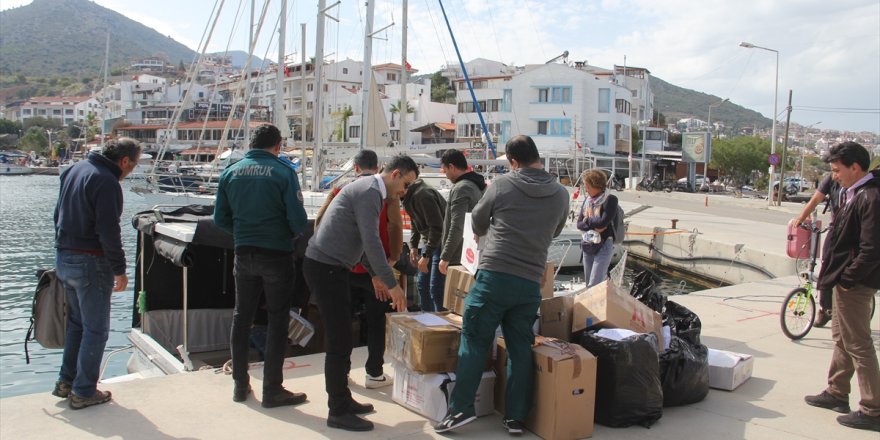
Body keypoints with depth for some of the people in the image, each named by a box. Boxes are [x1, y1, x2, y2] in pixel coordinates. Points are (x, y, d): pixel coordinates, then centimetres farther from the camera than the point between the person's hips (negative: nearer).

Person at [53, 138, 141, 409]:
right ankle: (83, 392, 8)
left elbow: (59, 214, 20)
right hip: (89, 264, -9)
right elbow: (108, 231, -22)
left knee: (76, 323, 21)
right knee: (95, 329, 1)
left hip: (63, 259, 9)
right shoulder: (106, 182, -18)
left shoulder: (75, 169, 11)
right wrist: (119, 270, -16)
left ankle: (66, 382, 28)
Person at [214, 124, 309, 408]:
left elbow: (220, 219, 4)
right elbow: (297, 219, -15)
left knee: (241, 317, 16)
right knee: (277, 320, 5)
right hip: (277, 254, -4)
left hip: (243, 254, 4)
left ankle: (240, 384, 25)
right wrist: (293, 234, 7)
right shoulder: (283, 172, -11)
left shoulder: (230, 173, 2)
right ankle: (272, 390, 9)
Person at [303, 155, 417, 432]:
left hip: (329, 266, 10)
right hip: (326, 268, -10)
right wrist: (392, 284, -19)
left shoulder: (369, 190, 17)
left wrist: (377, 275, 25)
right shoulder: (369, 191, -15)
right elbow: (372, 242, -22)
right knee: (339, 341, -5)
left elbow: (365, 240, 25)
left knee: (340, 338, 16)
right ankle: (339, 412, 4)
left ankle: (342, 400, 27)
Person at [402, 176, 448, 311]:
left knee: (436, 290, -11)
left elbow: (437, 227, -27)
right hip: (430, 241, 10)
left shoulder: (423, 195, -25)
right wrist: (413, 246, 9)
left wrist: (425, 256, -25)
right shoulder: (409, 197, 5)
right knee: (423, 285, 14)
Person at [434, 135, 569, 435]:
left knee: (474, 341, 4)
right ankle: (516, 417, 15)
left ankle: (461, 408, 3)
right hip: (530, 284, 3)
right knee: (520, 348, 10)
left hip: (494, 276, -3)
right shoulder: (561, 194, 8)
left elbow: (478, 224, 12)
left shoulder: (502, 185, -1)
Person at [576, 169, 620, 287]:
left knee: (594, 285, -13)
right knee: (588, 283, 12)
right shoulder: (587, 199, 8)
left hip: (603, 246, -7)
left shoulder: (610, 199, -10)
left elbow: (603, 222, -20)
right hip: (587, 246, 7)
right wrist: (594, 226, -12)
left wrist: (587, 219, -5)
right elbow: (579, 224, 4)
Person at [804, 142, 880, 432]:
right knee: (842, 339, 19)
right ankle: (836, 393, 33)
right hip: (846, 278, 10)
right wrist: (839, 276, 11)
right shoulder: (854, 194, 10)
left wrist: (847, 278, -19)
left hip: (854, 283, -10)